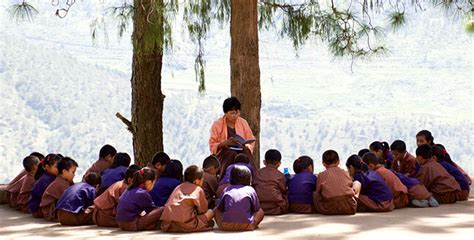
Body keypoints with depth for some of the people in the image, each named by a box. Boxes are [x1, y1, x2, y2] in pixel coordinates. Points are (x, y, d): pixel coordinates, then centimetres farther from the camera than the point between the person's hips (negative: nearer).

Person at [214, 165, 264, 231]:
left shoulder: (226, 190, 17)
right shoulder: (250, 190, 12)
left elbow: (220, 209, 22)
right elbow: (256, 209, 17)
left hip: (226, 226, 1)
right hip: (246, 226, -1)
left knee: (216, 210, 29)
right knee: (260, 212, 24)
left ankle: (222, 225, 11)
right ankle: (252, 225, 8)